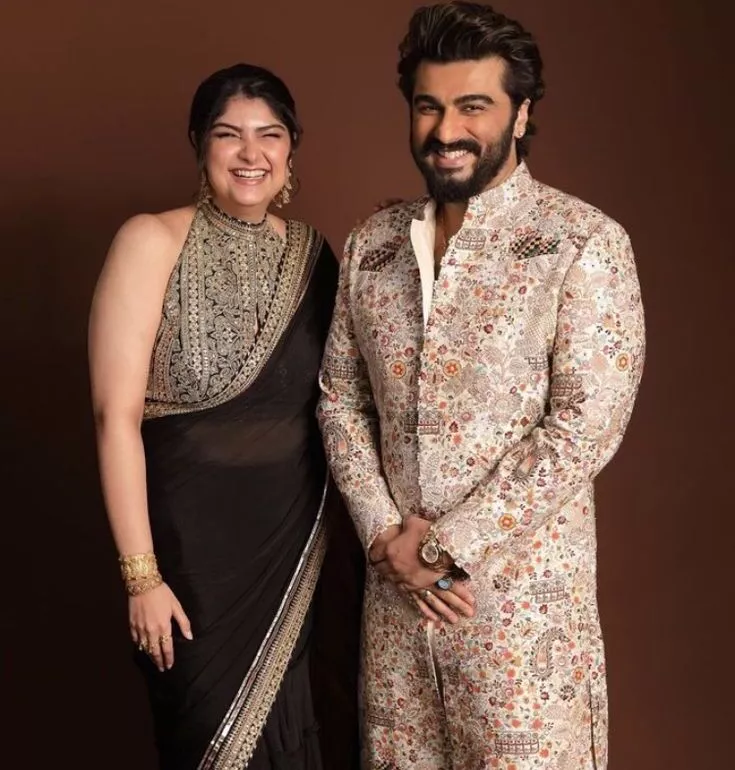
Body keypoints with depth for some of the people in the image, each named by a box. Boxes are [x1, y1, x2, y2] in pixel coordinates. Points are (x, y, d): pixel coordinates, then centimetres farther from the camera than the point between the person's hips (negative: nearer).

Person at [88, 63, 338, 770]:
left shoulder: (314, 253, 5)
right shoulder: (154, 242, -10)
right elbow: (116, 414, -14)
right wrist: (141, 574, -17)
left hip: (293, 535, 4)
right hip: (192, 533, -4)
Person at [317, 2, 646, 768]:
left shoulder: (585, 245, -10)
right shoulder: (370, 245, 6)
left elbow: (585, 428, -15)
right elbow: (339, 399, 8)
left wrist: (444, 542, -14)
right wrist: (386, 534, -6)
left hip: (523, 582, -4)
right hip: (394, 575, 5)